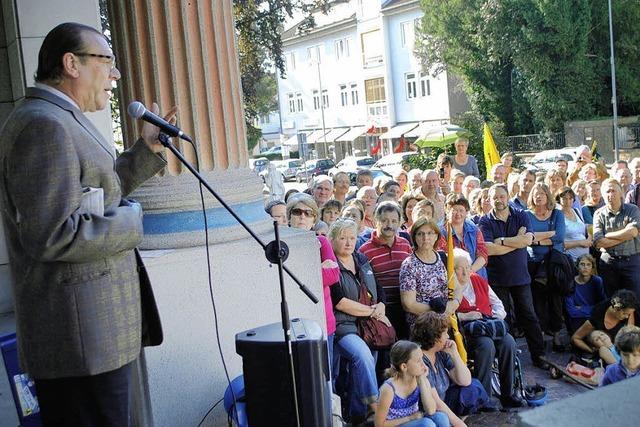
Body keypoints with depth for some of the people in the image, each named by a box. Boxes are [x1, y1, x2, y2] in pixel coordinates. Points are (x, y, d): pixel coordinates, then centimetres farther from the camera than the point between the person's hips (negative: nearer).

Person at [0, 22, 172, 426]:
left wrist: (147, 149, 17)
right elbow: (53, 236, -27)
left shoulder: (63, 121, 16)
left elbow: (95, 192, 24)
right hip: (80, 334, -11)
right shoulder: (44, 124, -18)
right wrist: (131, 221, -13)